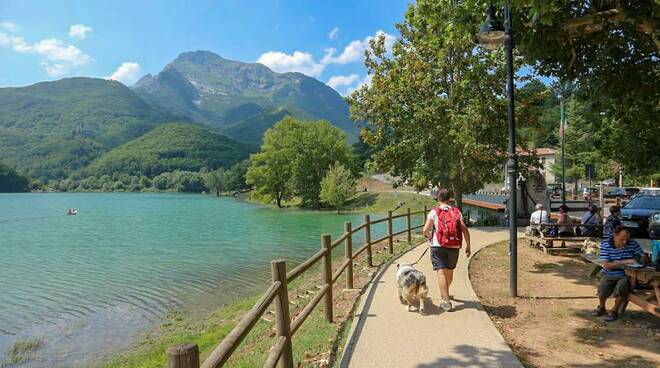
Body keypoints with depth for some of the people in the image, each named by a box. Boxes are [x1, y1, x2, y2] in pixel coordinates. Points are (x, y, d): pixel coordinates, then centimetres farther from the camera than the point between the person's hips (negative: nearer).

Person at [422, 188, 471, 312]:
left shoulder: (434, 212, -4)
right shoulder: (456, 212, 4)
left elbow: (426, 230, -11)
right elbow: (465, 229, -3)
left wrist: (429, 237, 11)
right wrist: (468, 246, 4)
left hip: (438, 246, -4)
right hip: (454, 247, 4)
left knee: (441, 272, -5)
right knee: (450, 271, 22)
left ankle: (446, 302, -13)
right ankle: (444, 293, 44)